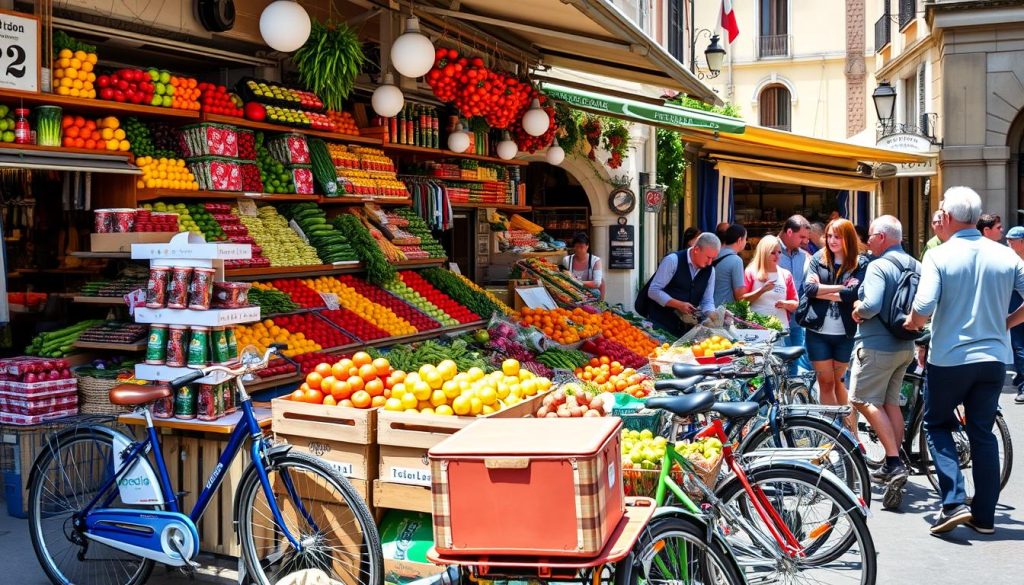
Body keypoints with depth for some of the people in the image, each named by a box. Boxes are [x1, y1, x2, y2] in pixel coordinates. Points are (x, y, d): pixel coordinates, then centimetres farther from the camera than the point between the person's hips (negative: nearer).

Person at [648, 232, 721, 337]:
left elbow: (707, 301, 8)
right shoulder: (673, 260, -12)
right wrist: (679, 305, -22)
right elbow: (653, 291, -15)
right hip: (662, 324, -5)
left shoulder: (710, 270, 5)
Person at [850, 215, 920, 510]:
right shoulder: (915, 266, 9)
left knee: (865, 401, -3)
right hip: (905, 345, 8)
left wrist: (858, 311, -8)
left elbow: (872, 305, -27)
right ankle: (893, 466, 21)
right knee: (891, 401, 16)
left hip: (877, 345, -8)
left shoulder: (878, 267, -16)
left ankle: (894, 463, -13)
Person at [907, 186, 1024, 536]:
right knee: (983, 432, 13)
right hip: (994, 358, 4)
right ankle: (984, 516, 17)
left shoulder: (938, 258, -12)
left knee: (937, 424, 14)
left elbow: (924, 308, -22)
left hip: (950, 358, -4)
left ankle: (954, 503, 1)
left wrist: (912, 323, -1)